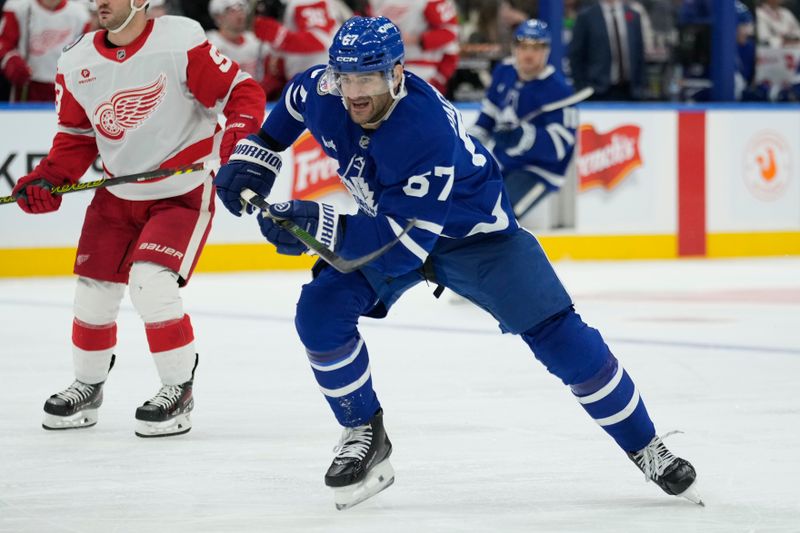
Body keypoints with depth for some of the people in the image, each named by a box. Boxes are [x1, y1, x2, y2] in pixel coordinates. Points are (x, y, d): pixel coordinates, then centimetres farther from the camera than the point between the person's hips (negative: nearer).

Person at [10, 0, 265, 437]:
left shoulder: (181, 43, -20)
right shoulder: (77, 65, -2)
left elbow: (241, 93, -16)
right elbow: (75, 136, 8)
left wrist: (239, 136, -33)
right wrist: (48, 179, -7)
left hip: (182, 193, -6)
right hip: (117, 195, 6)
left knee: (151, 283, -21)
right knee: (93, 292, 7)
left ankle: (179, 390, -2)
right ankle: (87, 388, 31)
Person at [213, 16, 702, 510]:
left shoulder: (425, 132, -40)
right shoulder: (324, 91, -21)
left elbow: (404, 242, -41)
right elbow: (294, 102, 7)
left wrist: (320, 226, -43)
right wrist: (256, 154, 3)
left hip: (473, 230, -5)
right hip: (387, 220, 6)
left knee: (556, 334, -13)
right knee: (320, 313, -16)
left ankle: (645, 448, 1)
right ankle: (365, 437, 2)